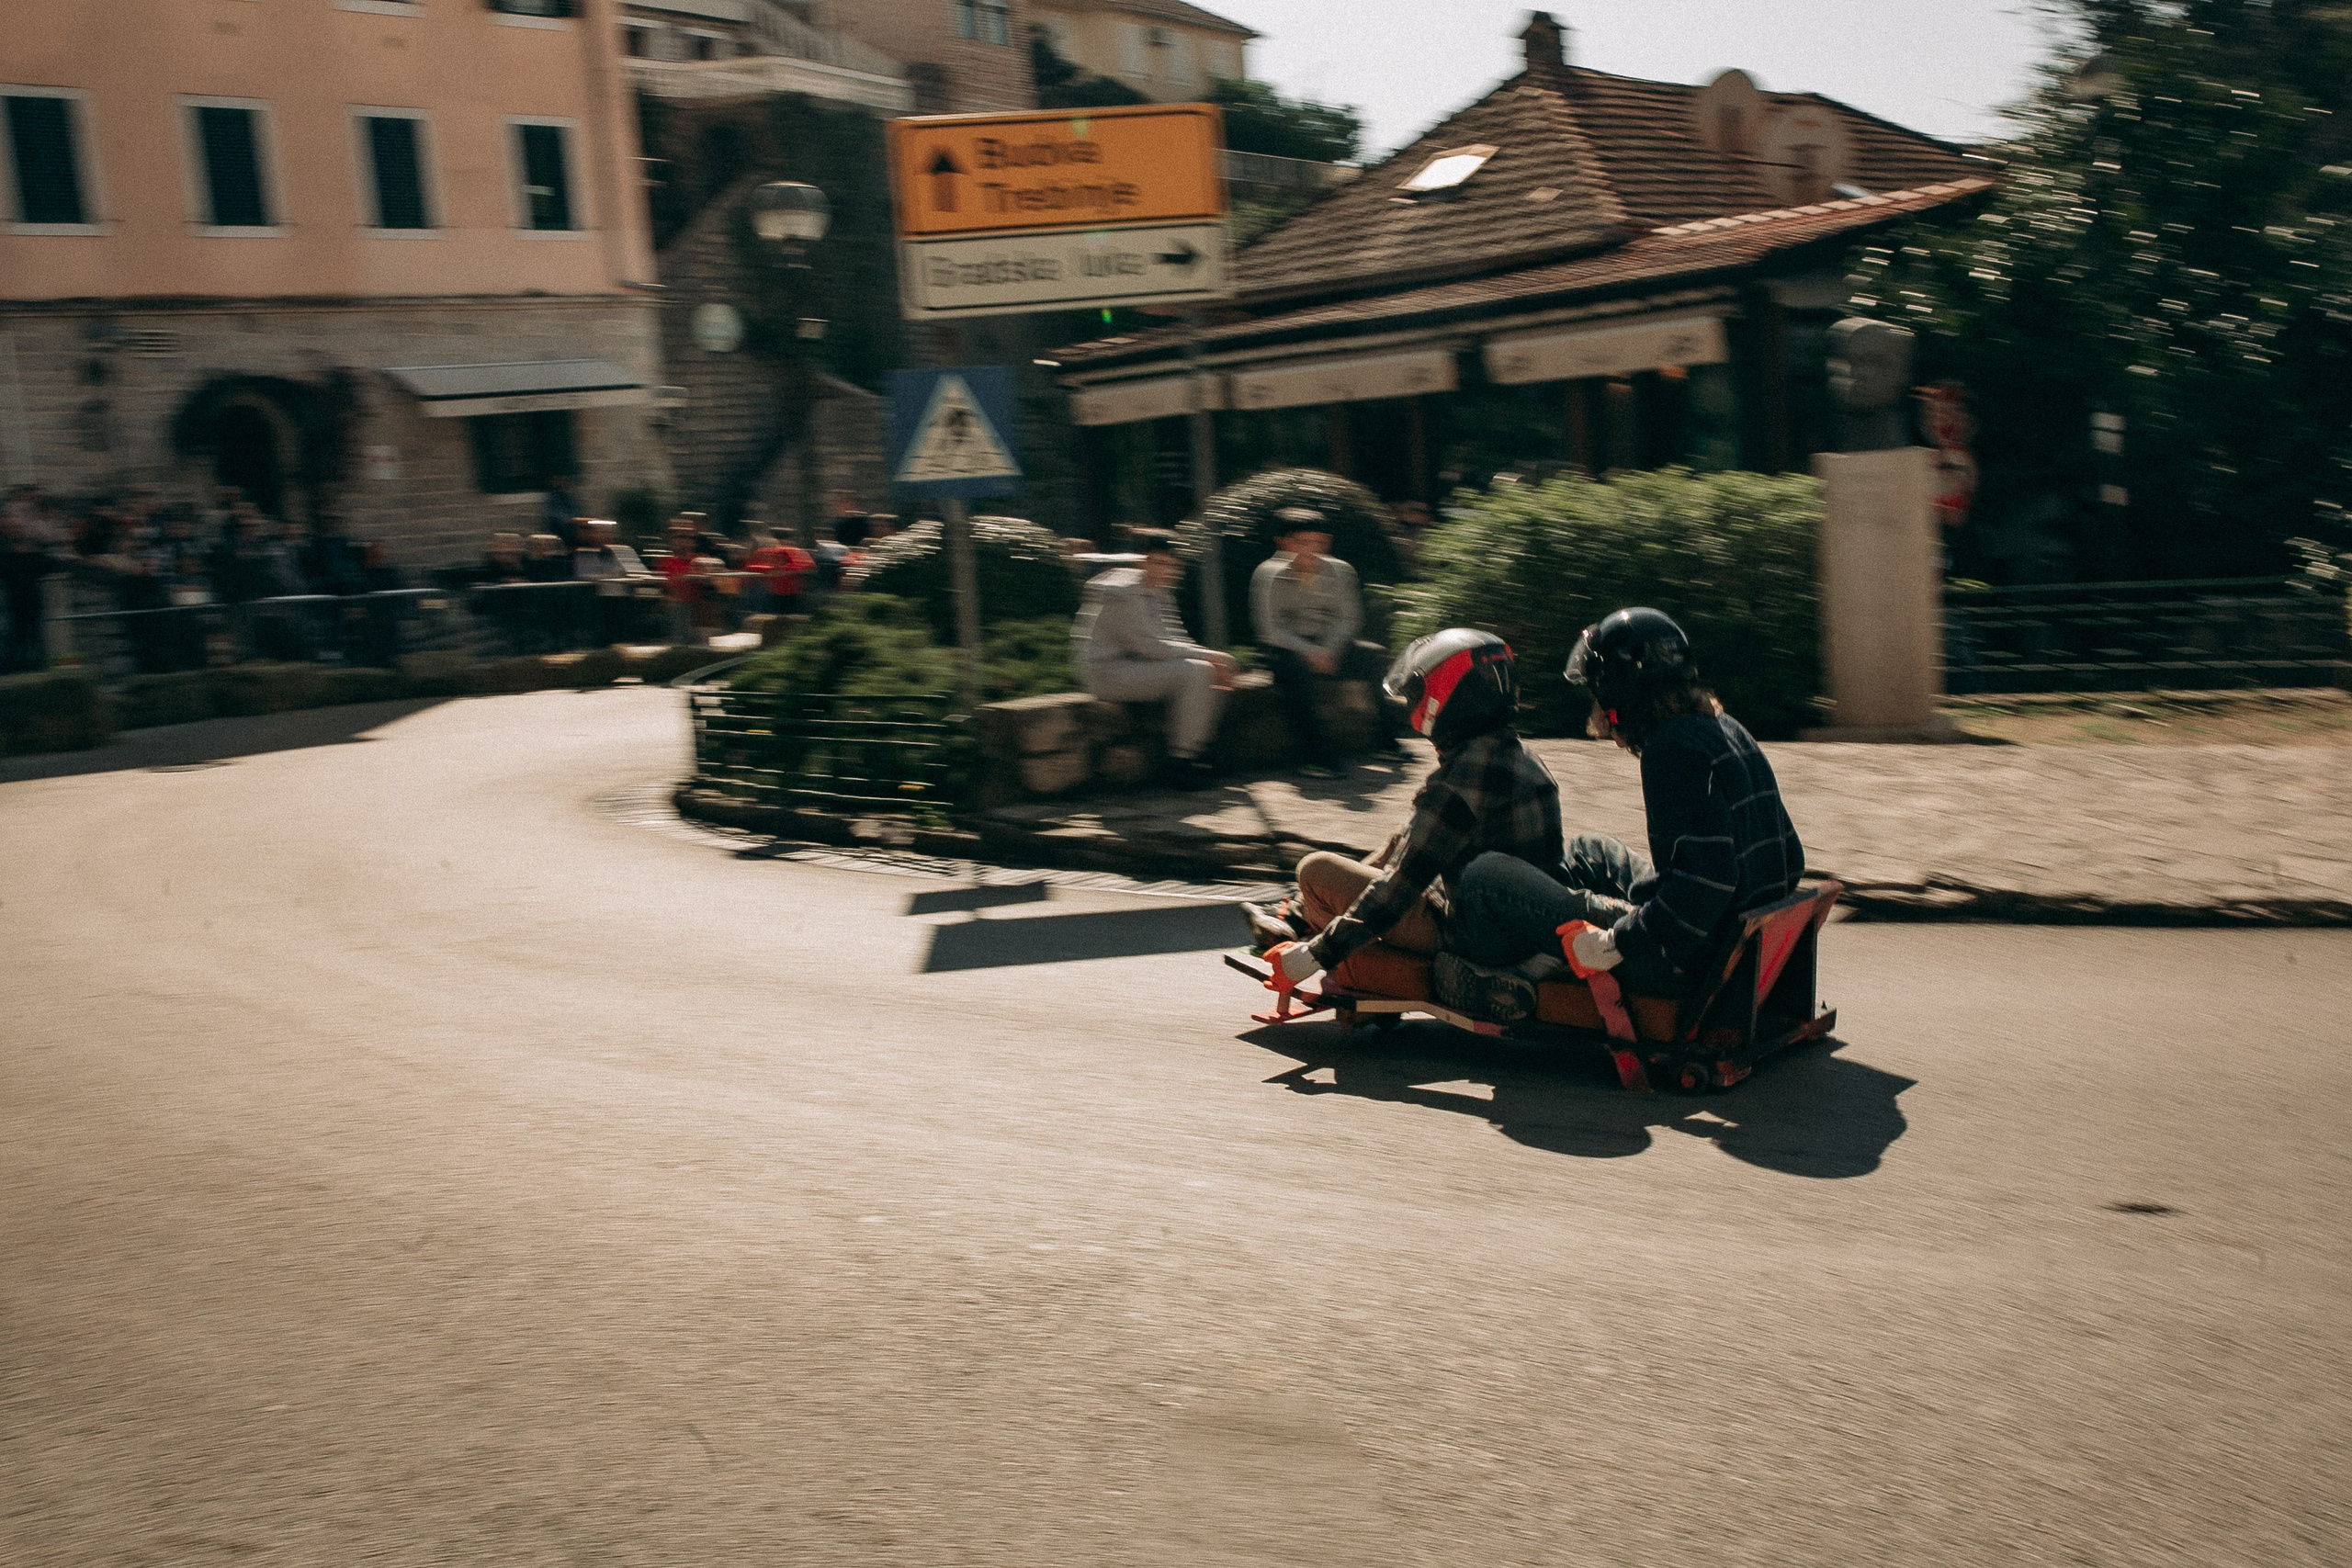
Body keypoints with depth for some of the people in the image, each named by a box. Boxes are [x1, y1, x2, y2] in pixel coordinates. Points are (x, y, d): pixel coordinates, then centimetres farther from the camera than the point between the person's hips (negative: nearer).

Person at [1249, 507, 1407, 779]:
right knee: (1292, 668, -37)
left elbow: (1349, 618, 2)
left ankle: (1388, 741, -2)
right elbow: (1269, 629, -13)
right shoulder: (1269, 575, -10)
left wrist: (1329, 651, -16)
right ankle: (1319, 755, -37)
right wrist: (1310, 652, -23)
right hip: (1289, 648, -4)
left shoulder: (1339, 571, 0)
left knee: (1377, 657, -15)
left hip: (1331, 647, 4)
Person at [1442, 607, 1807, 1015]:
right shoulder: (1726, 729, 9)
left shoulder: (1672, 748, -19)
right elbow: (1790, 860, 12)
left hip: (1683, 960, -10)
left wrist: (1614, 943, -22)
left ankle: (1466, 978, 21)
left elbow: (1706, 880, -29)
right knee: (1586, 851, 31)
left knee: (1484, 878, -5)